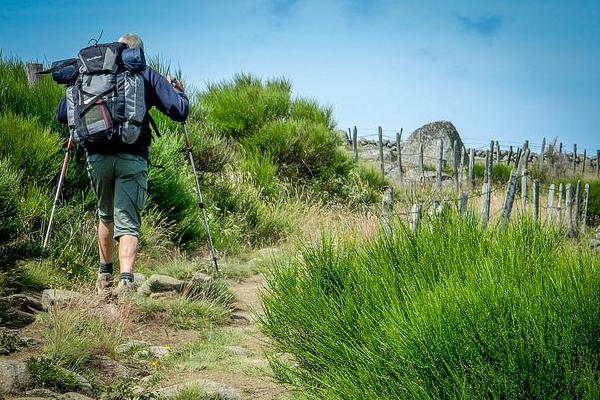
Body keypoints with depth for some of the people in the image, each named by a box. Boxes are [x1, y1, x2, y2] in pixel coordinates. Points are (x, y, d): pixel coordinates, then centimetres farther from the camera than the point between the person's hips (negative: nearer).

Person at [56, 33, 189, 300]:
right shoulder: (146, 75, 8)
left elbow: (61, 115, 15)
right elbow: (179, 112, 2)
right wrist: (178, 91, 24)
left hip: (96, 156, 2)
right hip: (132, 158, -2)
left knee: (106, 215, 24)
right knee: (127, 221, -3)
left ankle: (104, 276, 32)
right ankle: (125, 280, -23)